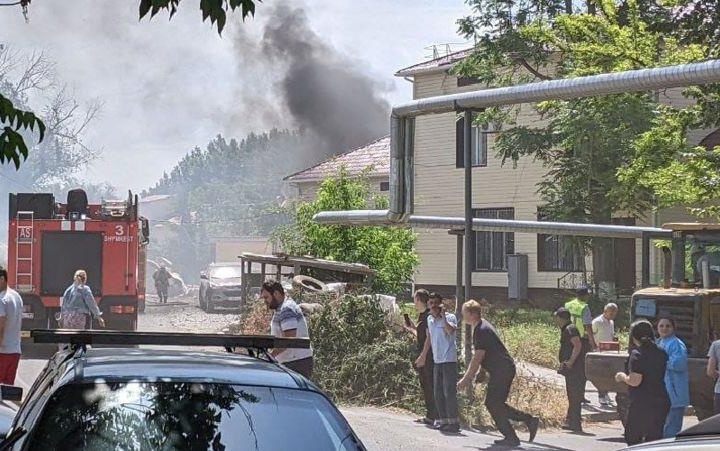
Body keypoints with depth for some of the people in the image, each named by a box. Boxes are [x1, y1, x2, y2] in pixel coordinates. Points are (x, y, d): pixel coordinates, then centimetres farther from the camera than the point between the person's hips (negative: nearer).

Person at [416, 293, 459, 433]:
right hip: (437, 361, 8)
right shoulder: (430, 319, 13)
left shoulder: (450, 317, -8)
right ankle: (443, 420, 17)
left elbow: (451, 331, -30)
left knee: (449, 392, -9)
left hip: (449, 360, -8)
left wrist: (443, 316, -31)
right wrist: (423, 356, 30)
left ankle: (454, 423, -6)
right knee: (438, 393, 10)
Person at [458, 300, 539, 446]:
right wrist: (469, 376, 21)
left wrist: (466, 379, -17)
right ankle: (530, 420, 14)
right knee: (496, 404, 12)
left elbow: (477, 359, -21)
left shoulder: (481, 331, -18)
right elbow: (477, 358, 21)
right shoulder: (481, 327, 14)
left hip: (502, 370, -10)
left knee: (493, 404, -6)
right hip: (504, 369, 10)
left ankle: (511, 438, -2)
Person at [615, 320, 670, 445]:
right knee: (655, 439, 10)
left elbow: (634, 381, -18)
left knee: (633, 439, 2)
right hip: (660, 403, 7)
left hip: (640, 404, -7)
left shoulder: (637, 354, -12)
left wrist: (623, 377, 1)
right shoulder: (661, 353, 8)